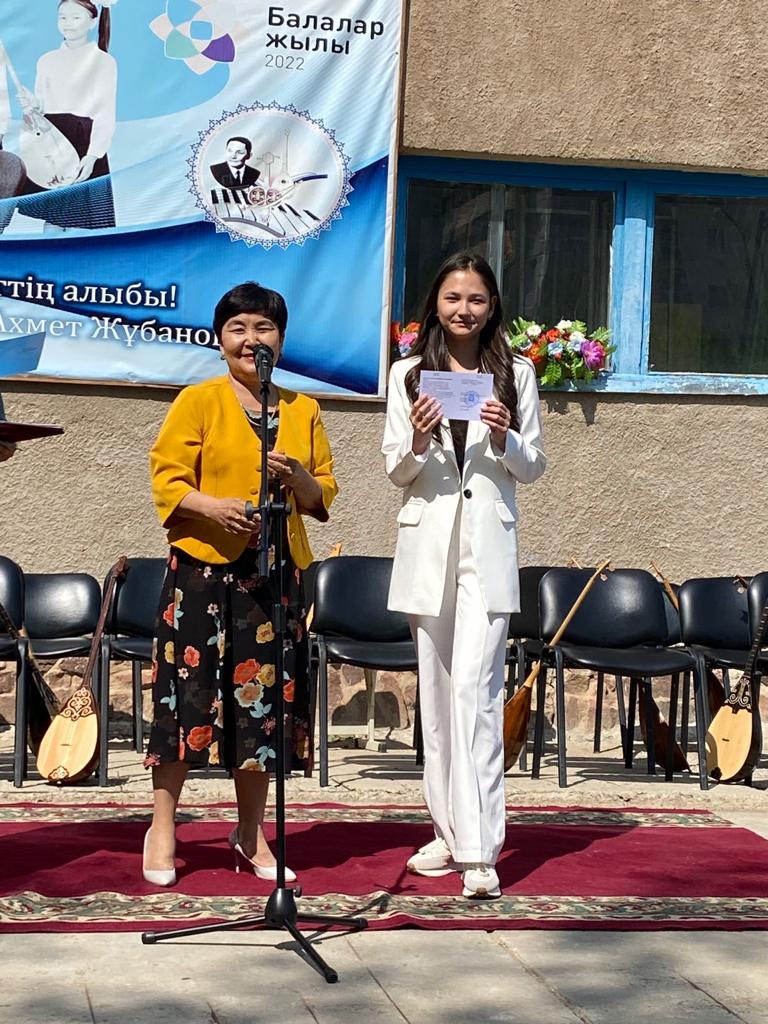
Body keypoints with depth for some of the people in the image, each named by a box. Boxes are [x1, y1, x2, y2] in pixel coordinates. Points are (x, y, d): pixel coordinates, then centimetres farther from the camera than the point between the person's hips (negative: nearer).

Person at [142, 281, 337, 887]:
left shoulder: (303, 411, 12)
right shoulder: (199, 401, 1)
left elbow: (324, 495, 13)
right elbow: (167, 479, -4)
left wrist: (298, 479, -9)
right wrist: (214, 506, -21)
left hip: (276, 570, 4)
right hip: (203, 566, -3)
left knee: (263, 698, 6)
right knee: (190, 689, -3)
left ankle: (251, 833, 17)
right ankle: (163, 828, 9)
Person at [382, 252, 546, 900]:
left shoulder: (515, 374, 6)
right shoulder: (408, 374, 8)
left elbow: (534, 468, 9)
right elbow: (396, 471, 8)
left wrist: (504, 439, -11)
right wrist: (418, 441, -13)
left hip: (487, 546, -2)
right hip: (428, 543, 2)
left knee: (475, 688, -13)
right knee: (437, 692, 8)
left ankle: (480, 851, -15)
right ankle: (450, 830, 20)